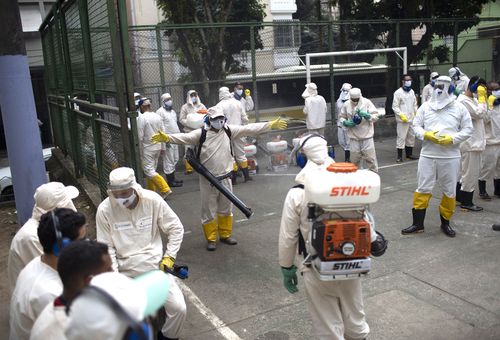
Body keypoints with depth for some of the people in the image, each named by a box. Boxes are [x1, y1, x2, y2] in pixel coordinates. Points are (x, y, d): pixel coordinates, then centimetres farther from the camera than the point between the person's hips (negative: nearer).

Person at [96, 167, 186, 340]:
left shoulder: (153, 200, -11)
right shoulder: (104, 209, -11)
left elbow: (176, 228, 1)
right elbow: (106, 248, -4)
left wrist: (169, 256, -5)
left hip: (156, 266, 0)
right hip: (125, 272, 0)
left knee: (179, 308, -11)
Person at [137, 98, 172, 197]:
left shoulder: (141, 117, -15)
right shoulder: (158, 116, 3)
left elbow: (140, 136, -15)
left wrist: (141, 150, -4)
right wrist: (162, 147, 16)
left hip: (147, 148, -7)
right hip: (157, 147, 7)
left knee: (149, 171, -4)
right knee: (152, 169, 17)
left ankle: (165, 189, -12)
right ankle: (151, 191, 23)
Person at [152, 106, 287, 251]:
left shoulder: (229, 130, -1)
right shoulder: (201, 133, -11)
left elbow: (249, 129, -2)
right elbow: (185, 137, -24)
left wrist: (271, 124, -4)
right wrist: (166, 137, -41)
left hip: (225, 179, 3)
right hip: (208, 180, -3)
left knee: (226, 209, 17)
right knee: (209, 210, 8)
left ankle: (225, 235, 36)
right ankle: (211, 239, 25)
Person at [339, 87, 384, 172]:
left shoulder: (367, 102, -7)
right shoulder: (346, 105, -2)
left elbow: (376, 117, -7)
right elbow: (342, 117, 10)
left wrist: (366, 115, -26)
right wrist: (346, 122, -12)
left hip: (367, 137, -2)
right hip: (354, 137, 2)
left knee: (370, 159, 1)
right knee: (354, 160, 10)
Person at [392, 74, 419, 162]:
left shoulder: (412, 91, 13)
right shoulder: (398, 92, -7)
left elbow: (414, 104, 19)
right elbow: (395, 107, -10)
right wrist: (401, 115, -19)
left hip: (412, 119, 7)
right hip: (402, 120, -7)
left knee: (411, 136, 12)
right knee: (401, 137, -7)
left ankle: (409, 154, 23)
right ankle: (399, 156, -2)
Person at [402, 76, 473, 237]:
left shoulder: (459, 108, 0)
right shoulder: (425, 106, 4)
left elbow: (467, 129, 1)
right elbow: (416, 125, 5)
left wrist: (452, 139, -15)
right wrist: (426, 135, -14)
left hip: (450, 156, 0)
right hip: (427, 155, 1)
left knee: (449, 191, 9)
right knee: (423, 189, 3)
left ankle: (445, 222, 26)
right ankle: (418, 224, 13)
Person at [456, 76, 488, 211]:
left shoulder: (473, 99, 14)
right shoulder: (463, 100, -17)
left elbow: (483, 116, 15)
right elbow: (479, 113, -24)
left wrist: (483, 98, 8)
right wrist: (482, 97, -15)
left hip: (474, 142, 11)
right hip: (470, 143, -11)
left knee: (464, 172, 18)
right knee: (470, 173, -2)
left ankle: (459, 198, 29)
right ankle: (466, 202, 8)